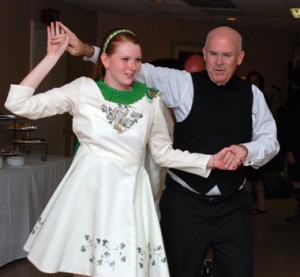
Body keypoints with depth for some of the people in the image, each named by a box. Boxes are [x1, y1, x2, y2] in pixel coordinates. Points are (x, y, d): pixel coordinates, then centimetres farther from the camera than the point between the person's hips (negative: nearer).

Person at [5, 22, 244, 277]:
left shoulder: (151, 99, 3)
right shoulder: (84, 89, -3)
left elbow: (163, 153, 10)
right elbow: (18, 104, -7)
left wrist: (211, 161, -1)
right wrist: (52, 57, -7)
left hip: (127, 195, 1)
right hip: (88, 190, -1)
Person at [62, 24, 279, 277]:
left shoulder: (252, 95, 5)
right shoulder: (183, 83, -3)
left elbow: (270, 142, 8)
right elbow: (139, 69, -9)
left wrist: (246, 150, -14)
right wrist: (87, 50, -19)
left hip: (233, 206, 2)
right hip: (184, 203, -2)